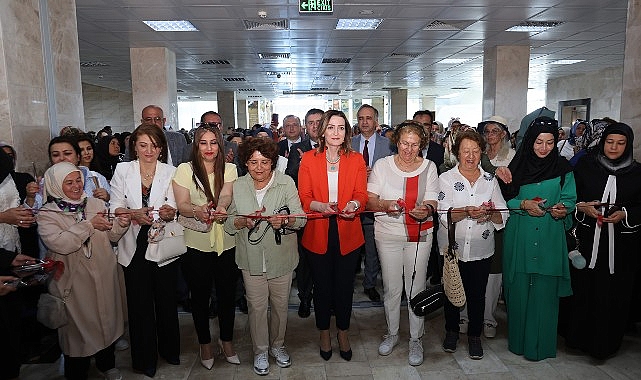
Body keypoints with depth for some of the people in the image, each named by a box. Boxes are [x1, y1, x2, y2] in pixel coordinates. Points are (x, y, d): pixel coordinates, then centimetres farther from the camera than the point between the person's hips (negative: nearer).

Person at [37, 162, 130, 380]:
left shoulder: (96, 204, 3)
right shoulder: (47, 215, -8)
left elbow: (111, 236, 8)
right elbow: (60, 244, -24)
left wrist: (120, 225, -12)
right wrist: (89, 224, -24)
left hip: (104, 277, 4)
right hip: (75, 283, -4)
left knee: (107, 320, 18)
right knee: (79, 326, 9)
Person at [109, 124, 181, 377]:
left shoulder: (170, 172, 3)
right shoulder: (122, 170, 4)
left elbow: (173, 208, -6)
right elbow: (115, 207, -1)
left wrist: (169, 212, -29)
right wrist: (134, 213, -20)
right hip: (134, 245, 0)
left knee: (166, 299, 9)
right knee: (139, 302, 5)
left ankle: (169, 349, 32)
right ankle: (144, 358, 24)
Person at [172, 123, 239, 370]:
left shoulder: (229, 169, 3)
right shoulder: (185, 169, -1)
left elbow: (226, 195, -14)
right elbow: (181, 205, -9)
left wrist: (220, 207, -38)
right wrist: (197, 211, -32)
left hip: (226, 243, 1)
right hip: (196, 245, -1)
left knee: (227, 294, 12)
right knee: (200, 296, 12)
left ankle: (226, 340, 34)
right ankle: (205, 343, 33)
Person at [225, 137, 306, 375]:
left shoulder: (286, 183, -7)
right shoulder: (238, 186, 0)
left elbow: (300, 219, -10)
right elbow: (229, 225, 0)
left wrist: (284, 221, -31)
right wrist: (245, 221, -20)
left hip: (281, 257, 0)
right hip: (251, 258, 1)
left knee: (280, 305, 14)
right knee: (257, 306, 9)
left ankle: (277, 345, 38)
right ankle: (260, 351, 31)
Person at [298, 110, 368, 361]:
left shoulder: (356, 160, 4)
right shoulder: (309, 159, 0)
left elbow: (361, 194, -1)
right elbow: (304, 197, -3)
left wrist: (354, 204, -24)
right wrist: (320, 206, -23)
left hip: (347, 232, 1)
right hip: (318, 232, -1)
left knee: (345, 285, 9)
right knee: (322, 285, 10)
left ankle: (343, 333, 32)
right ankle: (324, 333, 32)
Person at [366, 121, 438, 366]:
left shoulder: (429, 167, 0)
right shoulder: (382, 165, -1)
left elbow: (431, 203, -4)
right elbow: (368, 200, -4)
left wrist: (425, 211, -28)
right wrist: (384, 204, -25)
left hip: (419, 235, 0)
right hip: (388, 234, 0)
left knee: (416, 287, 6)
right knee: (391, 287, 10)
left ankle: (415, 339, 26)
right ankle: (392, 333, 32)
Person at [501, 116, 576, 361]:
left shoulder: (563, 168, 4)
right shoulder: (519, 166, 3)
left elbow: (569, 199, 4)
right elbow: (505, 199, 5)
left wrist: (563, 209, -17)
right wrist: (524, 205, -13)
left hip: (550, 239, 0)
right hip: (520, 237, 0)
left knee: (545, 290, 1)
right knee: (519, 288, 5)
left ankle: (540, 344, 16)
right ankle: (519, 340, 21)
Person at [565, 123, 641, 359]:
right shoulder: (585, 166, 3)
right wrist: (581, 207, -13)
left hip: (621, 244, 1)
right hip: (588, 240, 0)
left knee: (614, 293, 4)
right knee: (583, 288, 5)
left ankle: (606, 343, 21)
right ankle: (579, 337, 22)